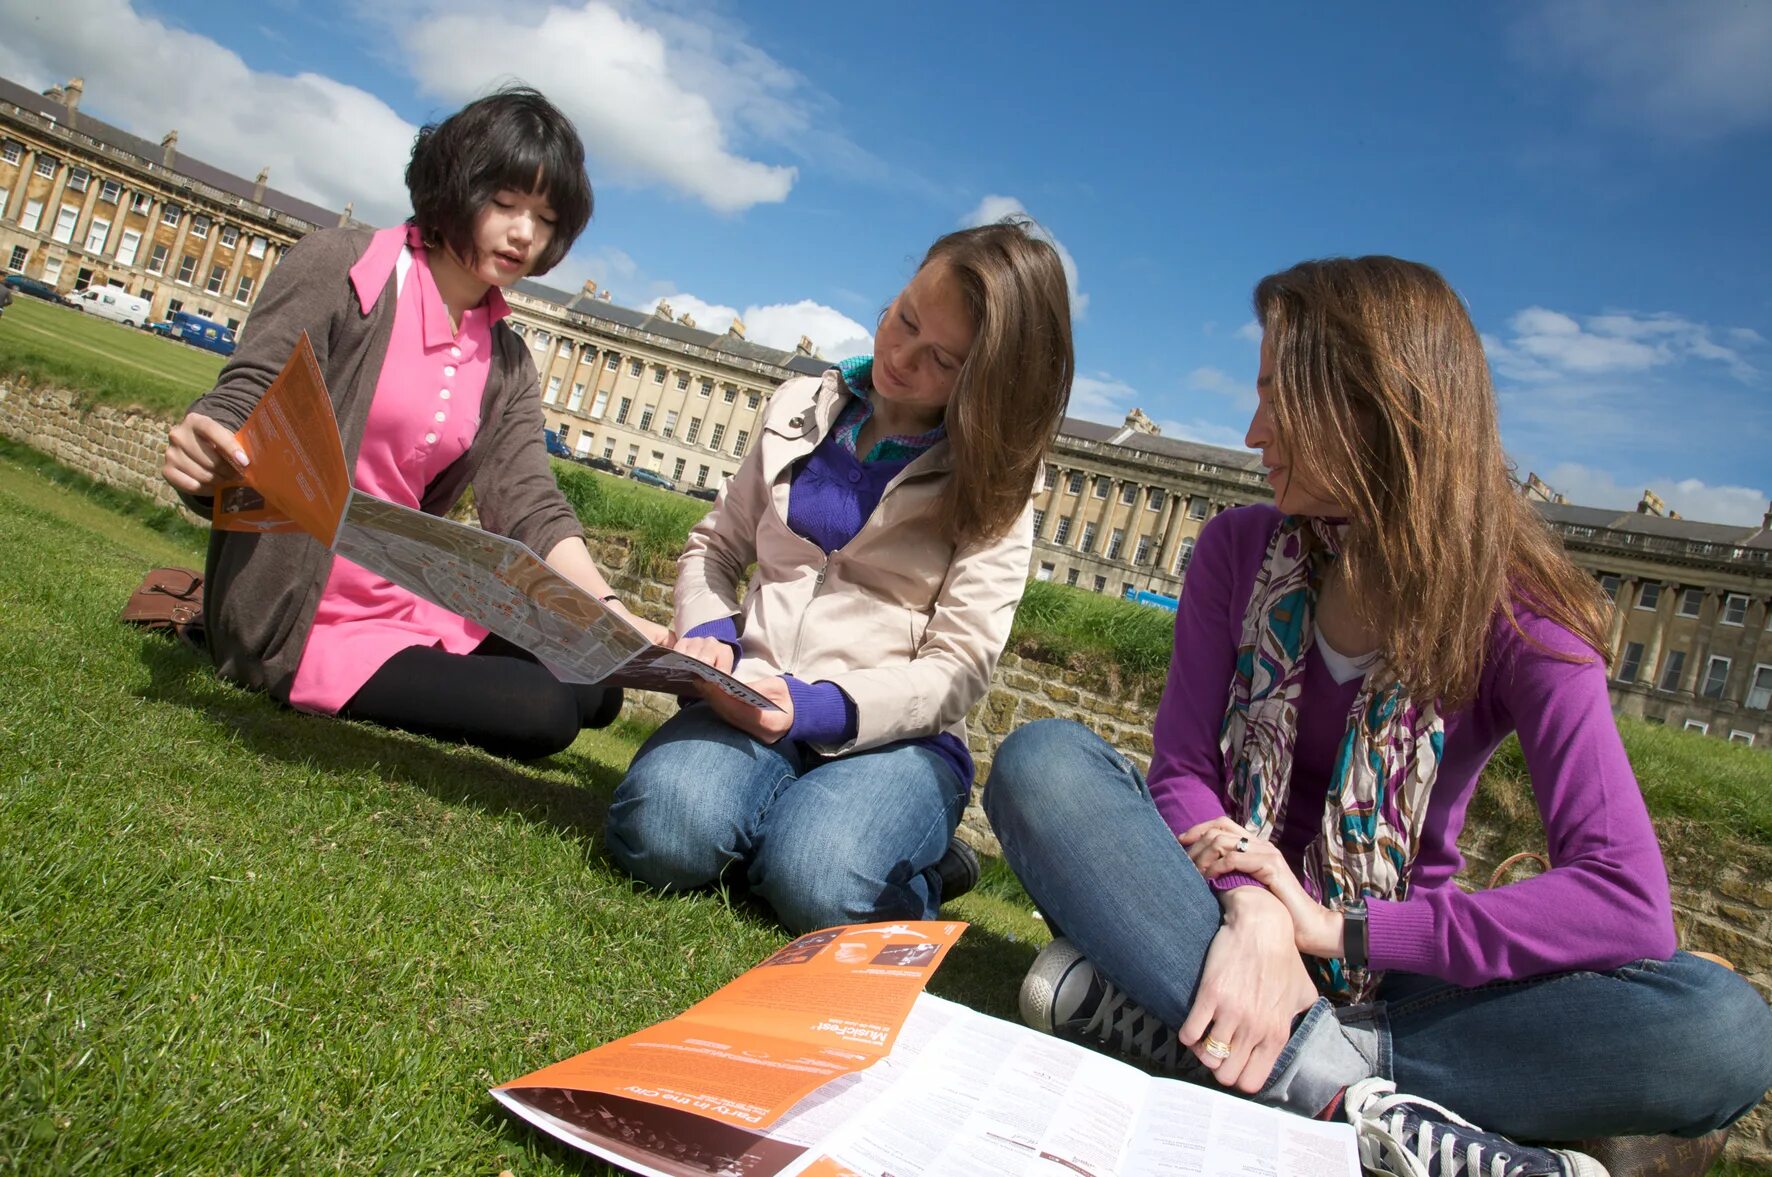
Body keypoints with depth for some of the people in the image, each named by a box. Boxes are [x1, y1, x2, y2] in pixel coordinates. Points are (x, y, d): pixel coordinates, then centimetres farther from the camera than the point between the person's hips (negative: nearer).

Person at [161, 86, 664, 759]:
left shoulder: (506, 363, 7)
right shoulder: (338, 266, -8)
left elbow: (529, 507, -6)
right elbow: (242, 405, -12)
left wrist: (615, 617, -23)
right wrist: (201, 460, -38)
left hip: (413, 603, 7)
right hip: (295, 617, -7)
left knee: (594, 688, 0)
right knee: (543, 716, -19)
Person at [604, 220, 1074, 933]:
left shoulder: (993, 486, 0)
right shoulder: (803, 407, 11)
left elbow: (957, 666, -7)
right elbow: (714, 546, 18)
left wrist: (818, 709, -21)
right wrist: (707, 635, -4)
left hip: (894, 734, -2)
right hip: (756, 703, 2)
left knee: (815, 886, -32)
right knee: (659, 832, -30)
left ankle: (914, 855, 0)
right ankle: (790, 811, 1)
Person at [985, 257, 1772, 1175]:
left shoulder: (1518, 615, -10)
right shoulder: (1239, 550, -3)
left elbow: (1628, 900, -19)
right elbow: (1182, 774, -8)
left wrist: (1334, 926, -24)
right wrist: (1251, 913, -30)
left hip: (1383, 973, 0)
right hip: (1231, 924, 1)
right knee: (1043, 763, -26)